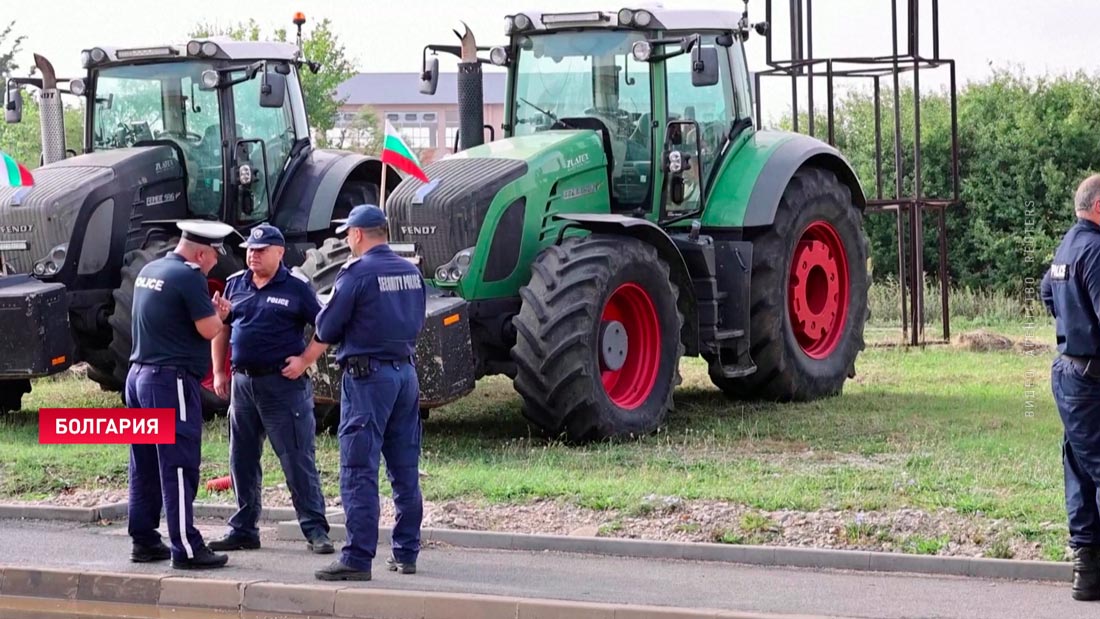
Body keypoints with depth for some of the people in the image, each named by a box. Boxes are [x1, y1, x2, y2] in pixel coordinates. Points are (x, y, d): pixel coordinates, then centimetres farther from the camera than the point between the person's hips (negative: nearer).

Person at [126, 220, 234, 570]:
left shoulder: (149, 272, 13)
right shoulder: (189, 277, -14)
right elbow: (208, 330, -14)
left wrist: (209, 310, 15)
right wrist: (218, 314, 6)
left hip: (139, 374, 9)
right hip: (172, 380, -9)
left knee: (145, 466, 13)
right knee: (179, 466, -7)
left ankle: (144, 541, 18)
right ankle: (186, 549, -8)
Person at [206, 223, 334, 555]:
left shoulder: (296, 287, -3)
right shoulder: (235, 284, 11)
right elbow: (220, 328, 19)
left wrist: (305, 360, -12)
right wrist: (219, 372, 12)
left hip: (283, 383, -6)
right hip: (242, 382, 6)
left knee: (297, 459, -5)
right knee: (242, 461, 11)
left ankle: (315, 530, -1)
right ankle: (243, 529, 20)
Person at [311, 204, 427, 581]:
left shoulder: (356, 273, -11)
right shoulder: (411, 273, 9)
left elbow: (326, 330, -6)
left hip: (367, 375, -7)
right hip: (406, 372, 7)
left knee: (359, 472, -6)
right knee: (405, 471, 12)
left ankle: (358, 559, -9)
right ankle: (406, 553, 17)